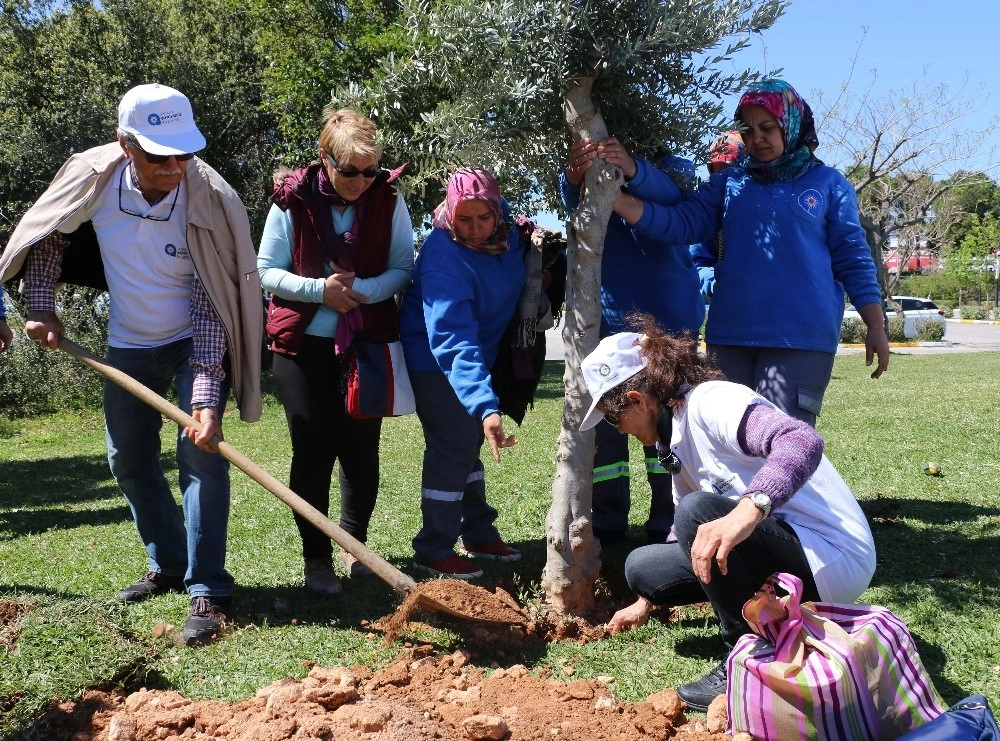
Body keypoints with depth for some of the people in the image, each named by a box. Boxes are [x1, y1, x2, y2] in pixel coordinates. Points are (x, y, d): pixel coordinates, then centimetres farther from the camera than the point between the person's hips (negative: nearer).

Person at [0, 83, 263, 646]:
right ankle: (169, 566, 30)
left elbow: (211, 309, -27)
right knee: (129, 460, 12)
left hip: (198, 343, -4)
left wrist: (206, 397, -33)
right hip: (130, 344, 5)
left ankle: (208, 590, -10)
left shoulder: (210, 200, -27)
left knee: (200, 451, -18)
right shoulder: (92, 176, -18)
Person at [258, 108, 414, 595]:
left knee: (361, 449, 6)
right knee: (313, 450, -1)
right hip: (303, 343, -1)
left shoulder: (388, 199, -2)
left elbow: (402, 268, -1)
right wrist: (320, 289, -18)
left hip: (367, 341, 2)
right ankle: (316, 558, 11)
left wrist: (360, 290, -19)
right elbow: (266, 271, -2)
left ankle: (353, 543, 27)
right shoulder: (292, 200, -6)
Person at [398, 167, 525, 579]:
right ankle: (433, 551, 3)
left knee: (468, 444, 17)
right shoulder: (444, 257, -34)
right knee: (453, 446, -9)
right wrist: (485, 405, -51)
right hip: (433, 357, -8)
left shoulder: (506, 232, -12)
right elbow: (452, 339, -43)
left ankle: (479, 534, 30)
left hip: (478, 353, 8)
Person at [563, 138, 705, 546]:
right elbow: (574, 202, -21)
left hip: (670, 322, -2)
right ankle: (607, 522, 14)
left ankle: (667, 523, 13)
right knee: (604, 423, 3)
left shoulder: (669, 170, -2)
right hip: (609, 323, 2)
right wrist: (574, 175, -45)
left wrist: (632, 169, -50)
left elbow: (663, 189, -27)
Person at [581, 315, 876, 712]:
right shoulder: (677, 434, 11)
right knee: (642, 565, 4)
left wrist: (748, 512, -50)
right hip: (781, 547, 9)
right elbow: (692, 537, 23)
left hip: (833, 559, -9)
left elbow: (803, 441, -36)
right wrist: (646, 600, 32)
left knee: (699, 512, -29)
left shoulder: (708, 402, -18)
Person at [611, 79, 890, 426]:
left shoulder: (828, 184, 7)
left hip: (801, 338, -3)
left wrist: (876, 329, 3)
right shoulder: (730, 182, 12)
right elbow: (680, 222, 0)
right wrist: (613, 198, -13)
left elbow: (853, 260, 8)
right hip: (730, 336, 3)